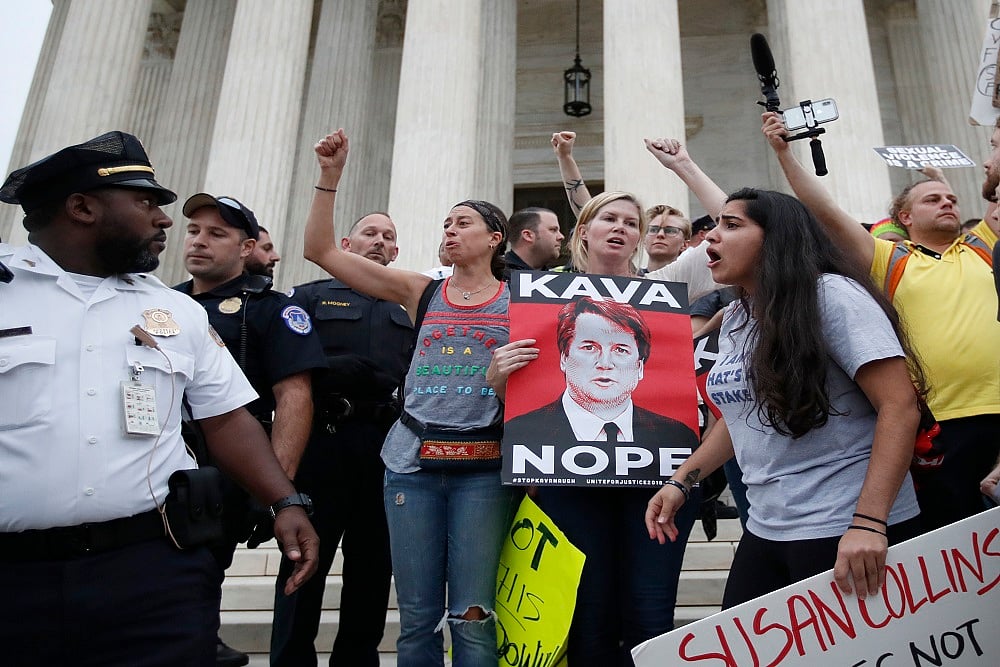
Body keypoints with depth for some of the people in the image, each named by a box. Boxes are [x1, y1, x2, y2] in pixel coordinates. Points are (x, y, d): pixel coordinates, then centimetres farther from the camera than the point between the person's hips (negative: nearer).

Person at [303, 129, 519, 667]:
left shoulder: (520, 301, 5)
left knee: (473, 617, 0)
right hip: (412, 460, 2)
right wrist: (330, 176, 1)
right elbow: (321, 250, 8)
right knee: (417, 617, 8)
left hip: (484, 465, -2)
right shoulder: (420, 292, 10)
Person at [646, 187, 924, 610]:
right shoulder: (734, 320, 10)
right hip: (765, 529, 7)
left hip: (843, 531, -7)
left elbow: (900, 407, -18)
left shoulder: (832, 296, -12)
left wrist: (868, 523, -25)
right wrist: (680, 482, 14)